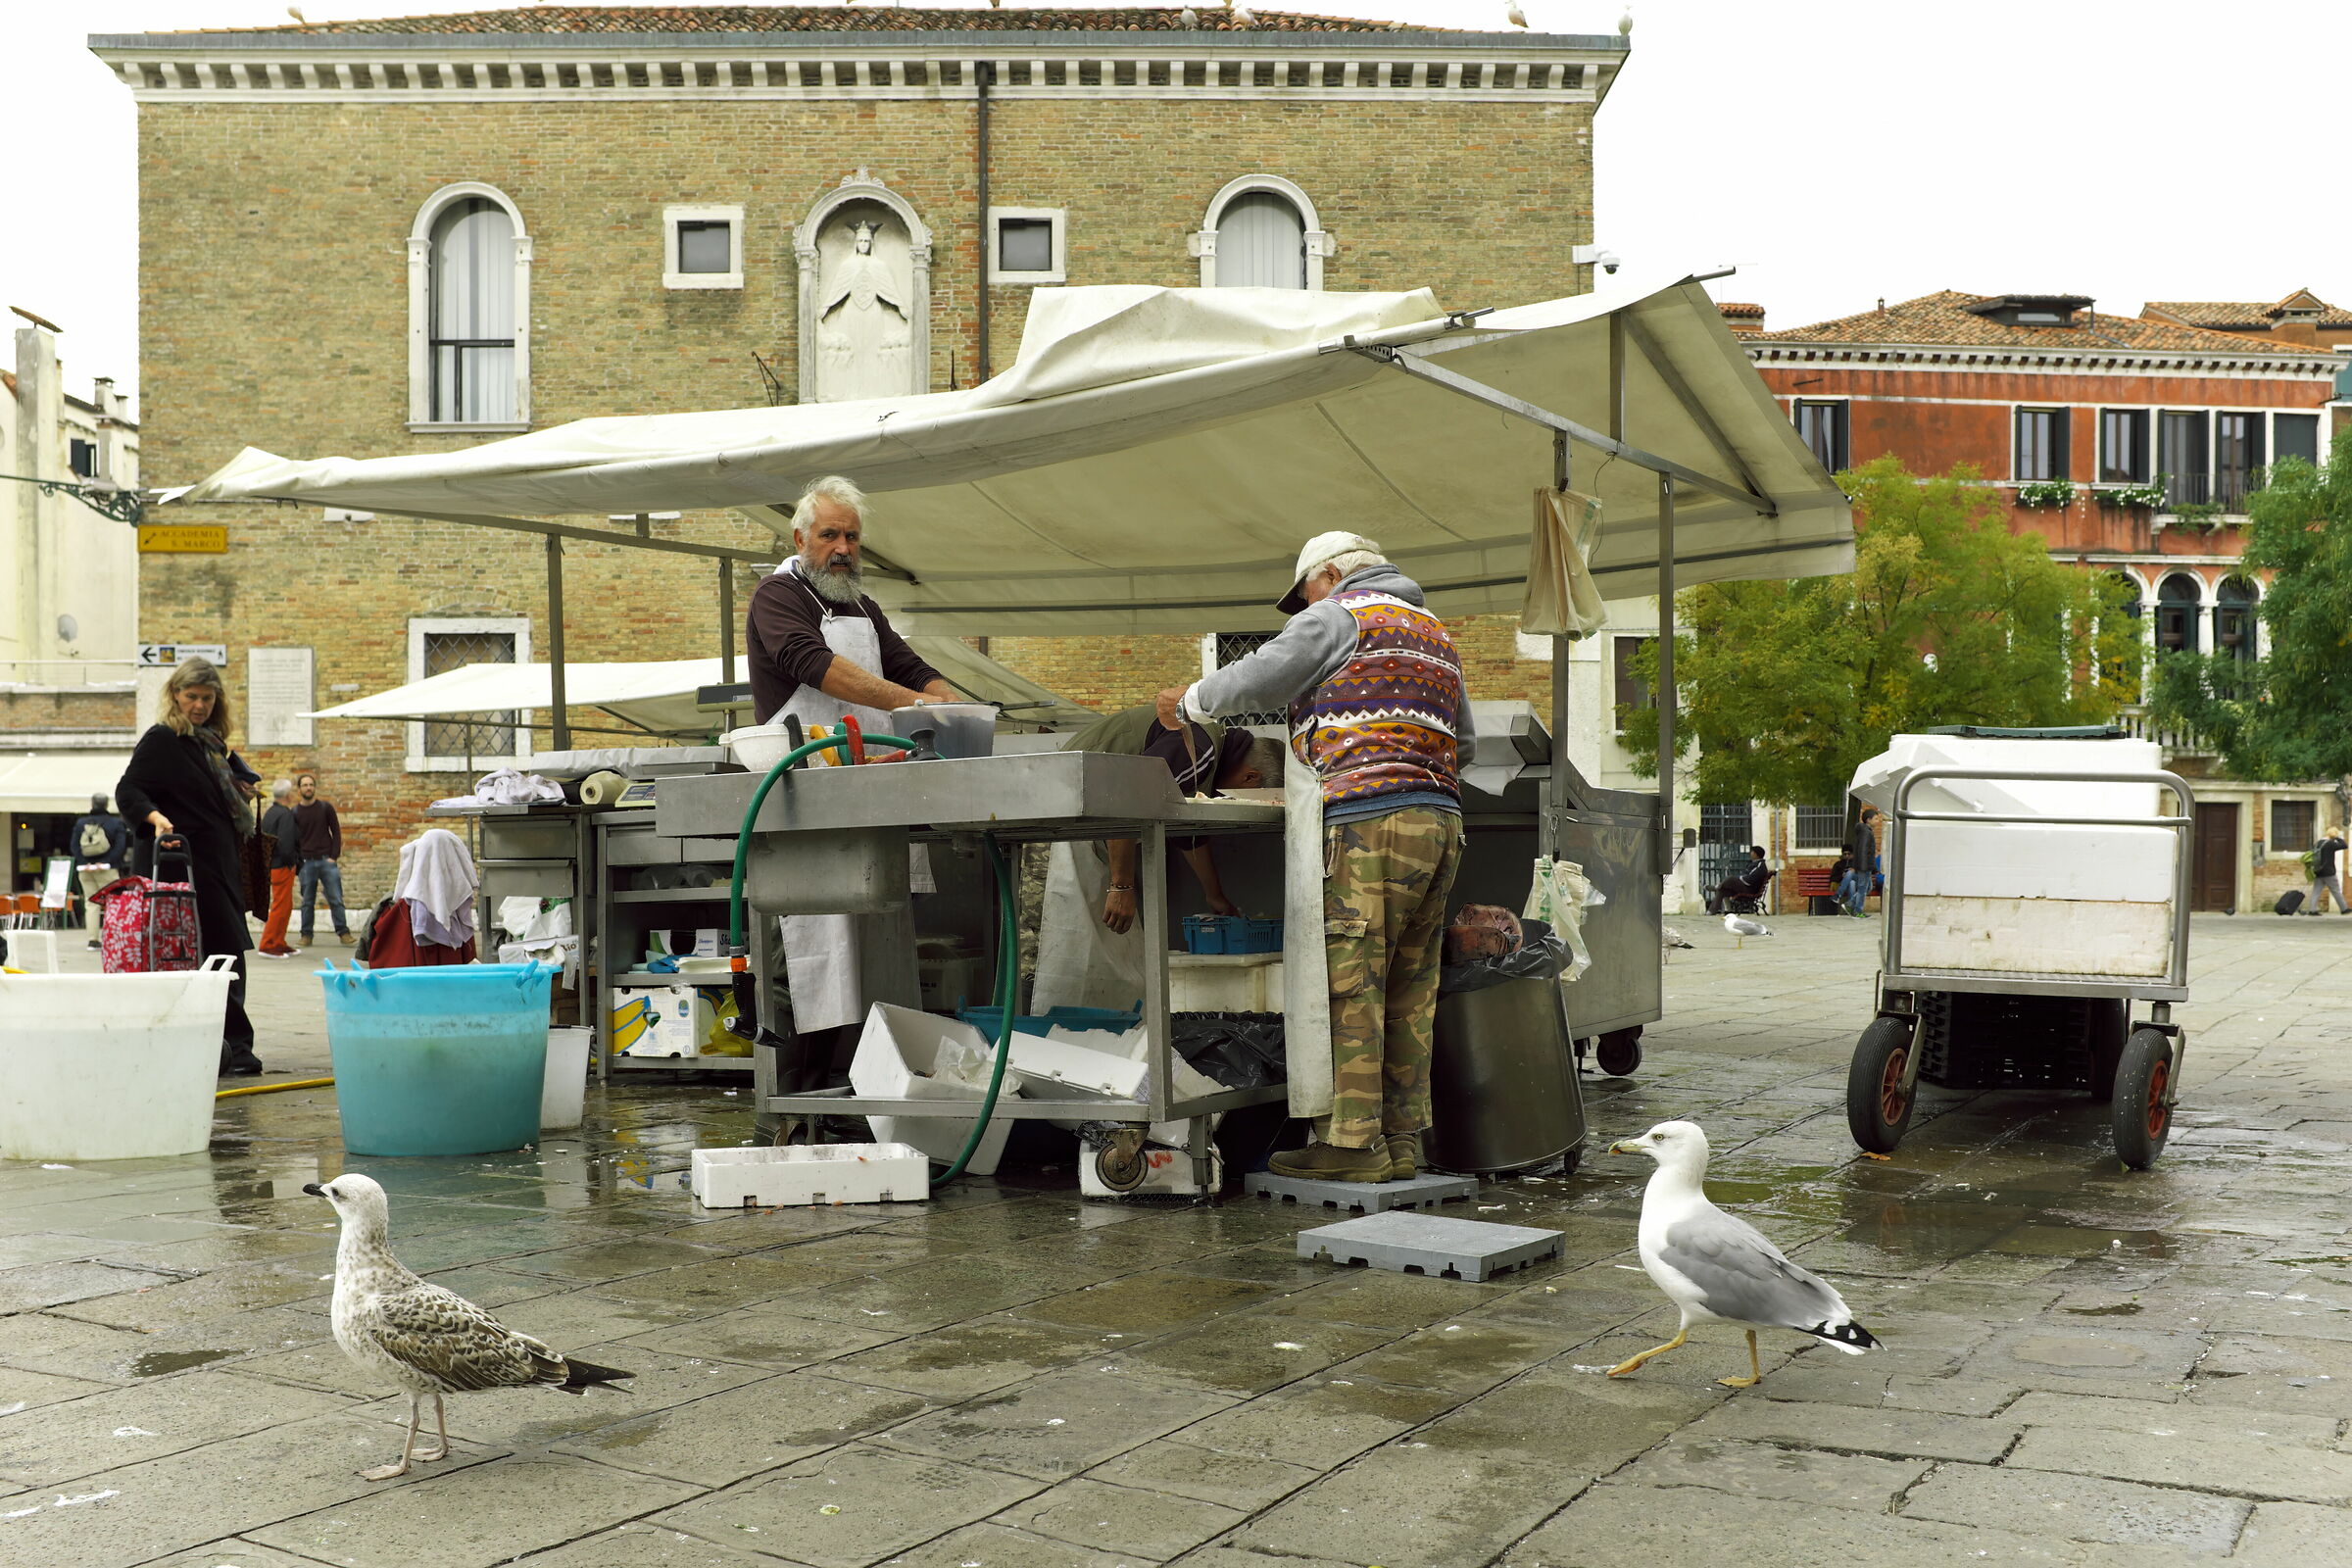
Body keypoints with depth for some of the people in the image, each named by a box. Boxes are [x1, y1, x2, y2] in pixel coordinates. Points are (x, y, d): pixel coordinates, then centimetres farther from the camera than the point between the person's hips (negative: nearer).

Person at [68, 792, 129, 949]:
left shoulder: (80, 823, 8)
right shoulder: (116, 823, -2)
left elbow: (74, 846, 2)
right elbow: (120, 847, -11)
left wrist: (84, 863, -6)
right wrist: (105, 862, -12)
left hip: (85, 870, 3)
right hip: (107, 871, -3)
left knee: (90, 904, 7)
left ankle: (92, 939, 3)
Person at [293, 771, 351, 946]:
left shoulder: (326, 807, 5)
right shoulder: (295, 812, 6)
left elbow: (336, 832, 6)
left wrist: (334, 856, -4)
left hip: (327, 860, -1)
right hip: (306, 861, 1)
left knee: (336, 899, -4)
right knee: (307, 902, 2)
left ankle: (343, 932, -1)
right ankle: (306, 935, 8)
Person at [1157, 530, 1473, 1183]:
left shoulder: (1339, 615, 3)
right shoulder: (1434, 633, 28)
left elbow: (1261, 677, -3)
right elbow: (1463, 739, 34)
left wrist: (1189, 700, 12)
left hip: (1372, 821, -9)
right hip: (1440, 822, 9)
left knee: (1349, 983, -8)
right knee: (1408, 990, 7)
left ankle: (1353, 1140, -10)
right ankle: (1402, 1140, 7)